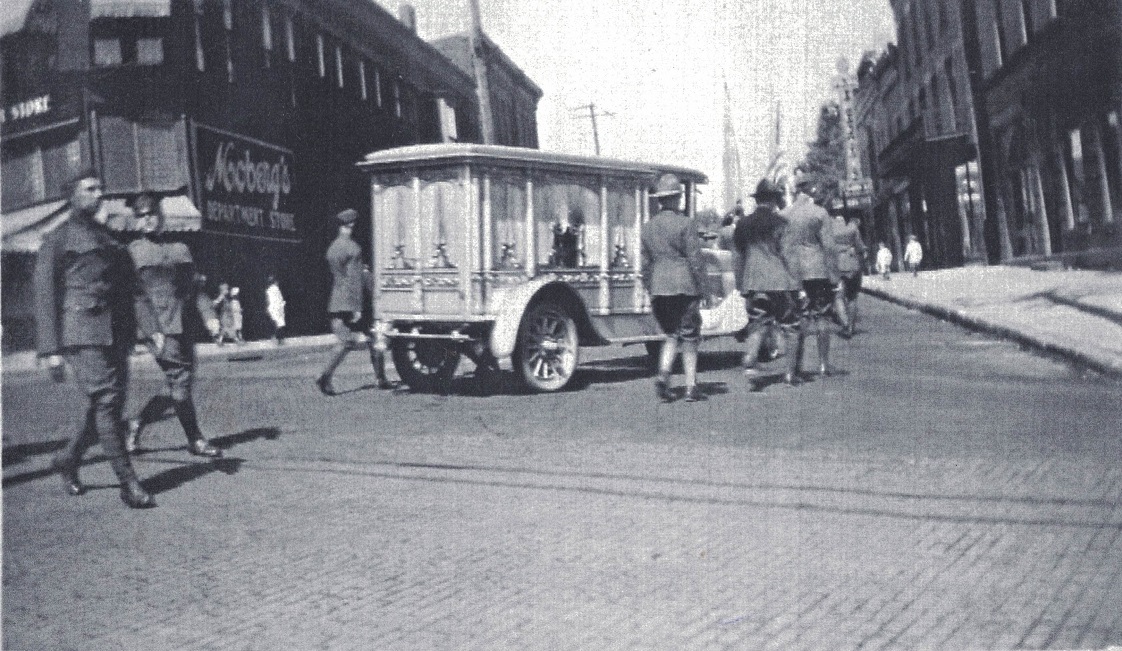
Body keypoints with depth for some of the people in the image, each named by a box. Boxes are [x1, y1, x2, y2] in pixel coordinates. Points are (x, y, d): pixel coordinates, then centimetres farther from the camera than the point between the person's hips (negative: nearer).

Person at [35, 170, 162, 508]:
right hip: (81, 333, -7)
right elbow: (44, 295, -2)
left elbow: (132, 288, 16)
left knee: (109, 404, 9)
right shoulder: (58, 239, 2)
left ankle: (67, 459, 31)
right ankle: (128, 484, -7)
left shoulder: (110, 240, 21)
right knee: (106, 401, -11)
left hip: (115, 335, 7)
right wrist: (51, 350, -9)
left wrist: (152, 328, 2)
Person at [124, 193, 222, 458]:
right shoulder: (134, 251, 4)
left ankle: (137, 422, 26)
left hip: (186, 327, 5)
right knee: (179, 383, -6)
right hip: (161, 328, -5)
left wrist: (209, 316, 1)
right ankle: (195, 439, 4)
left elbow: (195, 287, 15)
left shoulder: (181, 249, 16)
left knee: (182, 383, 8)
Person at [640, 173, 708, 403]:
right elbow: (695, 259, -9)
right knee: (689, 338, 4)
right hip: (683, 287, -5)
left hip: (659, 289, 5)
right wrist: (701, 287, -2)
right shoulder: (684, 224, -8)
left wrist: (650, 290, 19)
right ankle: (691, 388, 6)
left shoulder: (648, 227, 10)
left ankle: (663, 375, -5)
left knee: (671, 335, 16)